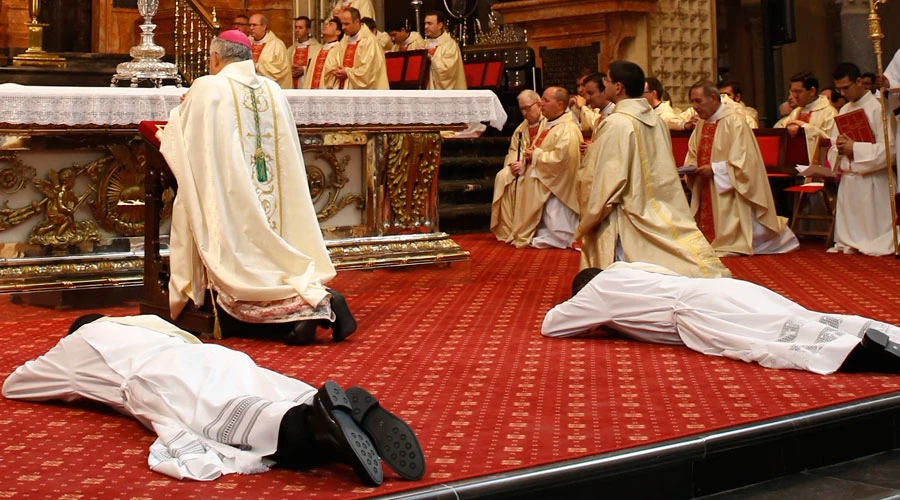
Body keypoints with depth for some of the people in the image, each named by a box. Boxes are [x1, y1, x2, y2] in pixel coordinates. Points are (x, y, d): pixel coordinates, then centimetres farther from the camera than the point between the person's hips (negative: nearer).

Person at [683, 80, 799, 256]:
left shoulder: (734, 121, -14)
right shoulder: (701, 124, 10)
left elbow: (743, 160, -19)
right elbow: (693, 156, 18)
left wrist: (714, 169, -22)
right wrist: (691, 169, -4)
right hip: (708, 196, 7)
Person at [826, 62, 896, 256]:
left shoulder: (878, 107, -8)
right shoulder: (844, 111, 15)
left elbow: (888, 147, -16)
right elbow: (833, 146, 16)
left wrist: (854, 147, -17)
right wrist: (839, 148, -7)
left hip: (870, 179, -6)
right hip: (847, 179, 7)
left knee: (871, 230, -4)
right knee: (849, 228, 9)